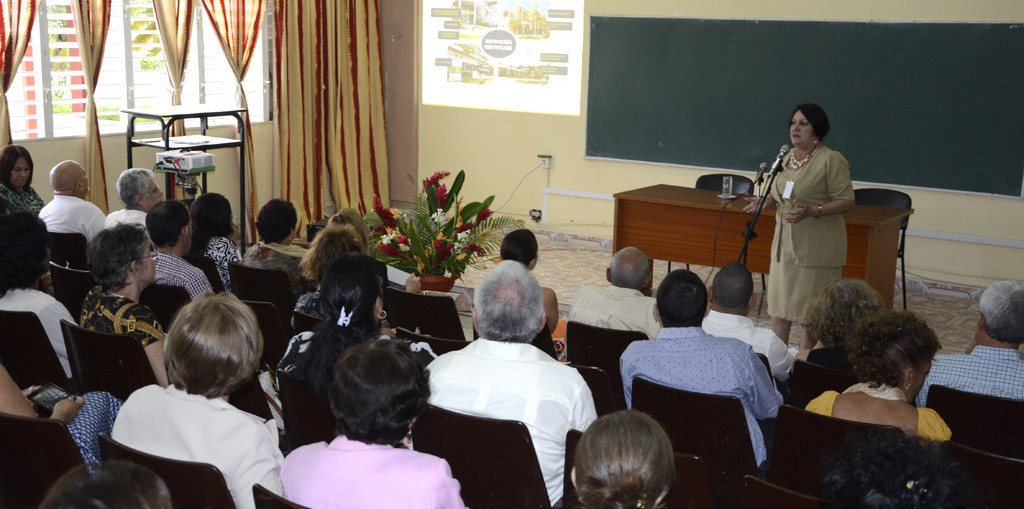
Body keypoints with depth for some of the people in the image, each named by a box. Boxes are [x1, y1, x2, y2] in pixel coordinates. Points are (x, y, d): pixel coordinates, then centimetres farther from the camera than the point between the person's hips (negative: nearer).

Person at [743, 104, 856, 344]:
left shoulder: (832, 160, -11)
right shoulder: (786, 157, 12)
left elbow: (846, 201, -14)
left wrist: (812, 212, -27)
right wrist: (766, 202, 3)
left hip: (817, 247, -7)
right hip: (785, 241, 7)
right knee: (779, 302, 10)